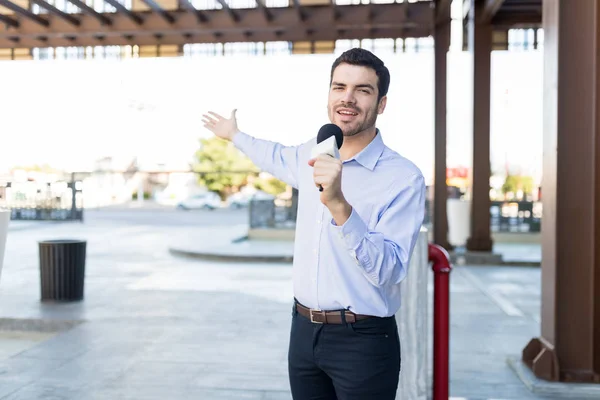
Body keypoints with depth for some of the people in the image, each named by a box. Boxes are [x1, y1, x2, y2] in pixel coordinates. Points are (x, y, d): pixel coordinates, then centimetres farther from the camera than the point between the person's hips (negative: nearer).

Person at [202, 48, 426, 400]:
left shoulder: (404, 177, -15)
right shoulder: (312, 152, 4)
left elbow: (388, 272, -24)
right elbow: (280, 157, 28)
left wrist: (339, 205, -34)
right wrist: (235, 135, 40)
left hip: (363, 341, -5)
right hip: (304, 329, 6)